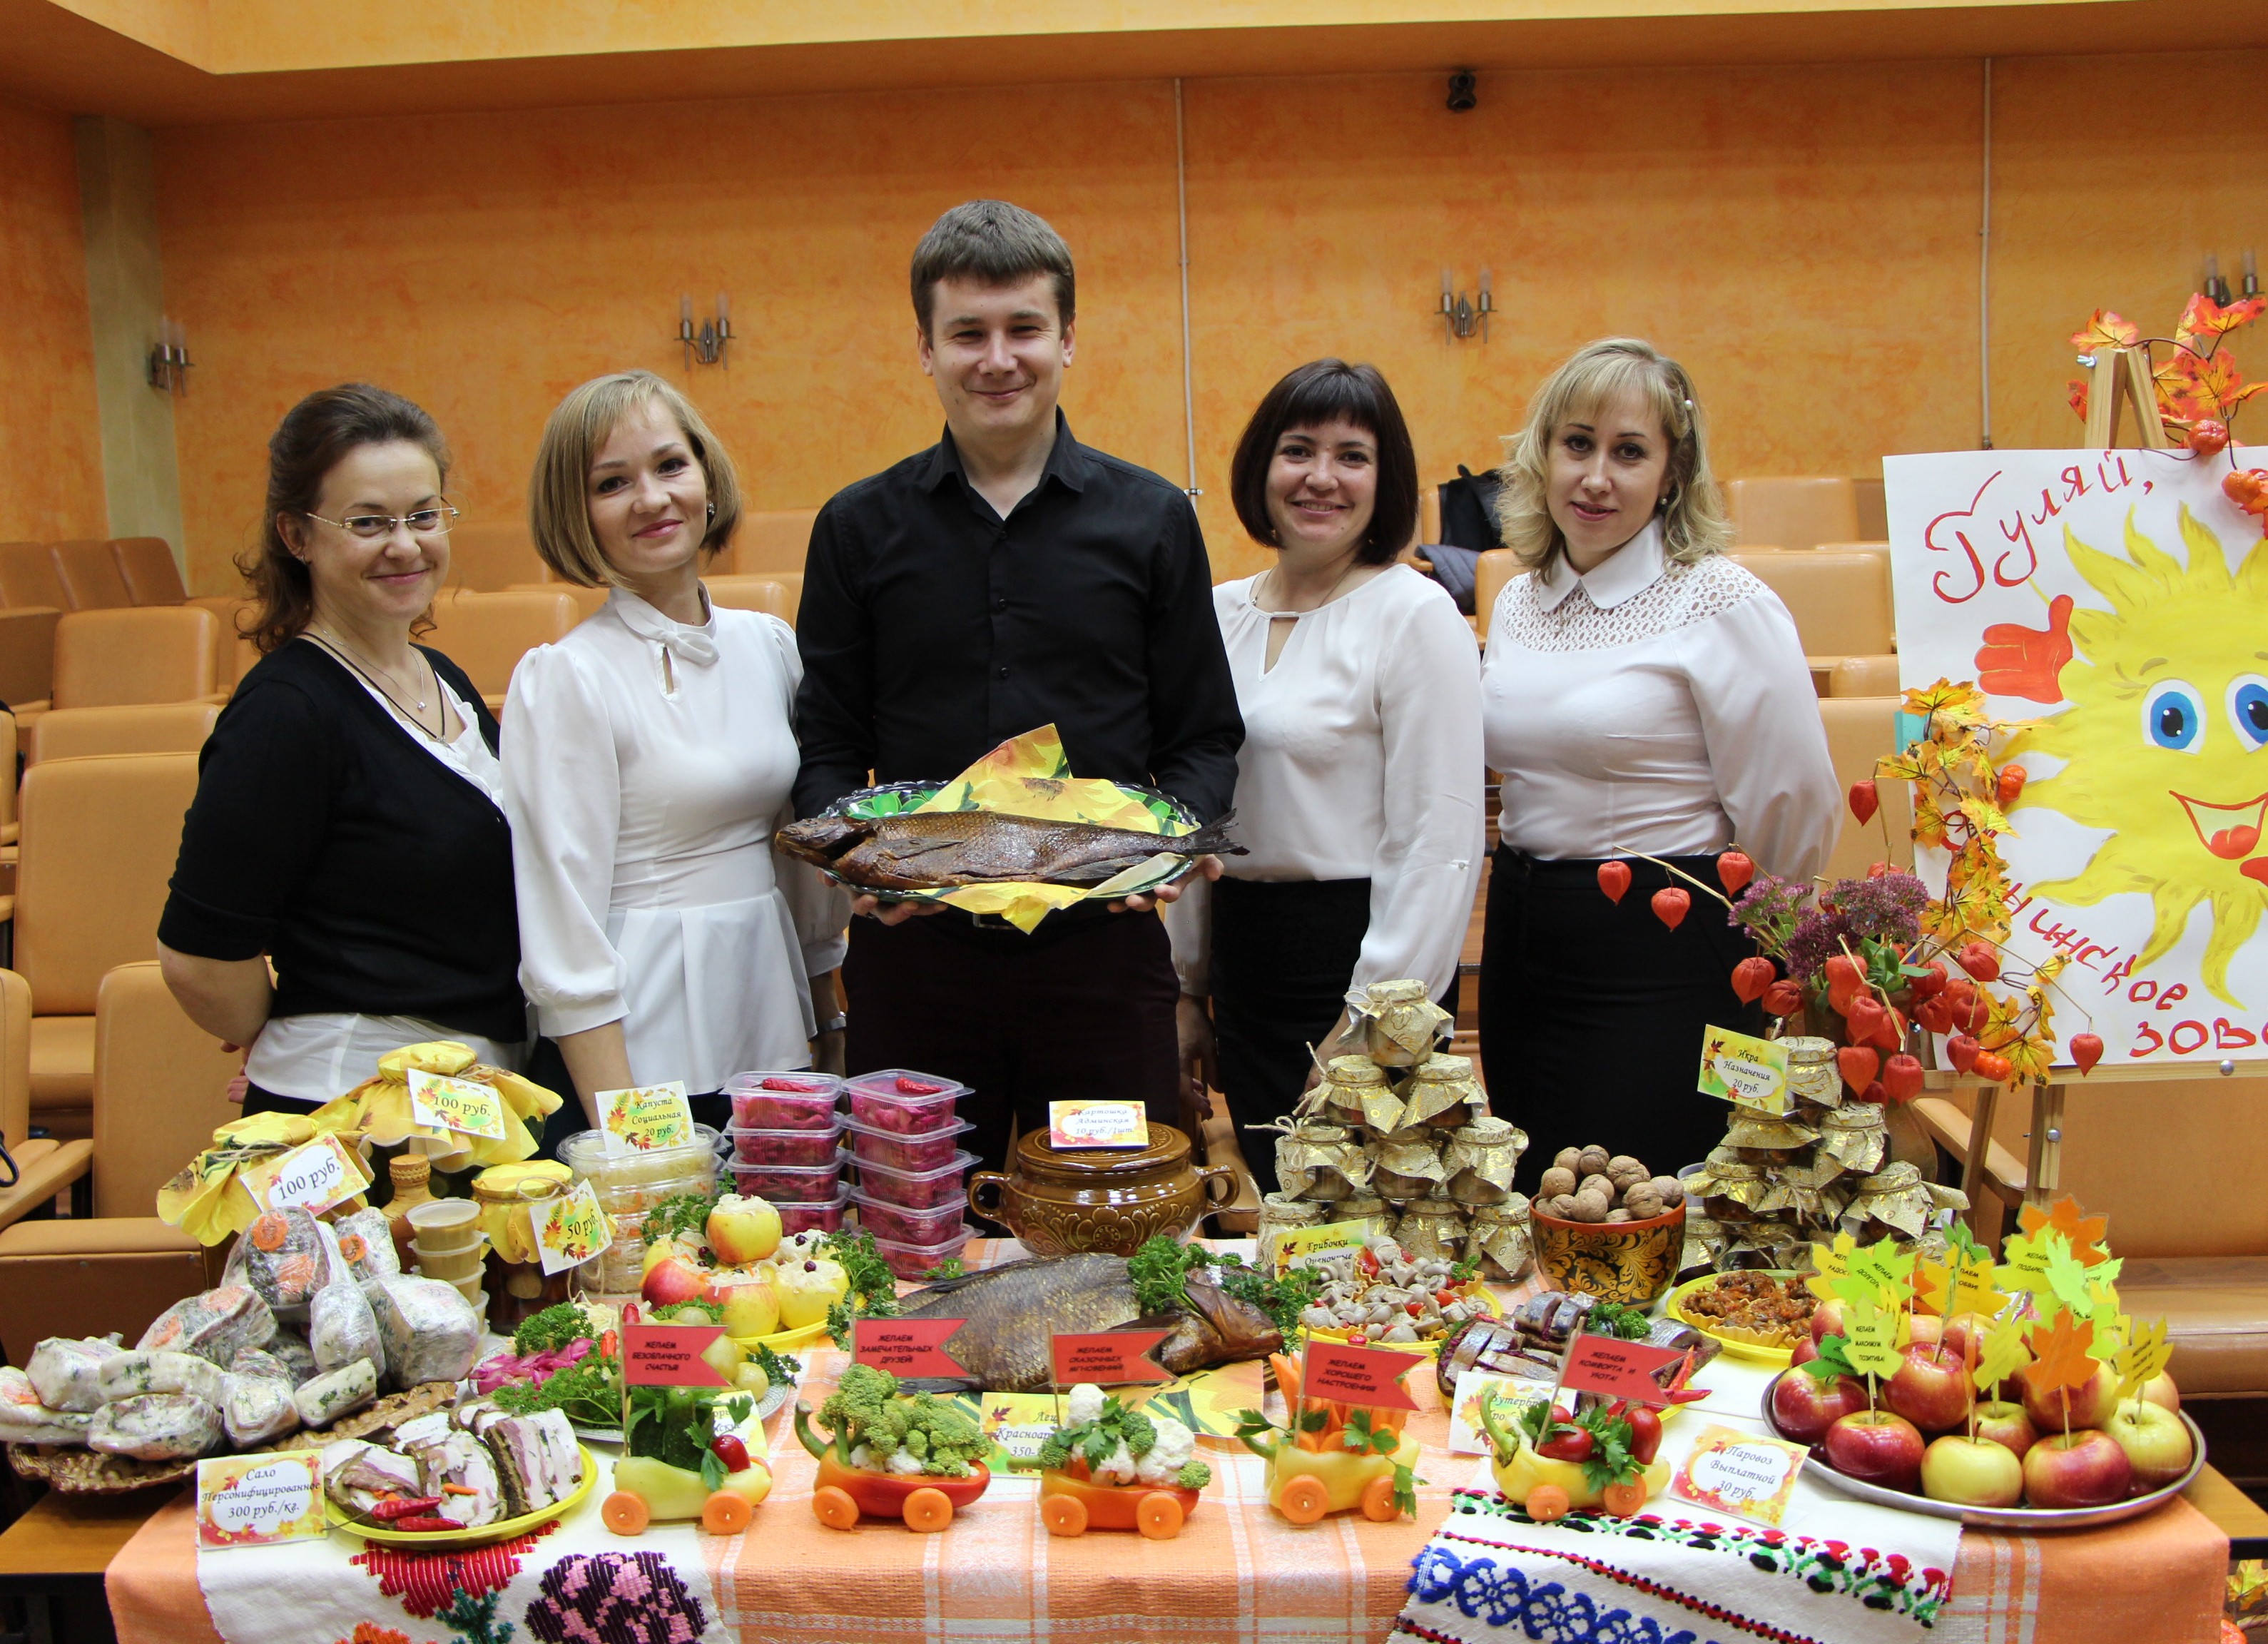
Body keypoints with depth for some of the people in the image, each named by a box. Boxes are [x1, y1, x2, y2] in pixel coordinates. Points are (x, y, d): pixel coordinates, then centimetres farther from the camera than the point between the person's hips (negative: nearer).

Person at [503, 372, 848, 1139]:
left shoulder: (770, 645, 6)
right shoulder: (561, 678, -11)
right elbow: (562, 922, -13)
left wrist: (833, 1034, 13)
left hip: (778, 1036, 5)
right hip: (644, 1051, -5)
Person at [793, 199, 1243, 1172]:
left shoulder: (1151, 519, 6)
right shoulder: (858, 529, 7)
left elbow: (1206, 738, 7)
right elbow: (827, 746, 7)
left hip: (1103, 945, 0)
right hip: (913, 952, 1)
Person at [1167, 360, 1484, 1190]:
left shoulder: (1416, 614, -10)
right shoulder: (1221, 613, 8)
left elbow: (1442, 843, -14)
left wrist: (1365, 1025, -16)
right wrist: (1188, 991, 13)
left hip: (1355, 949, -6)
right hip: (1243, 957, 6)